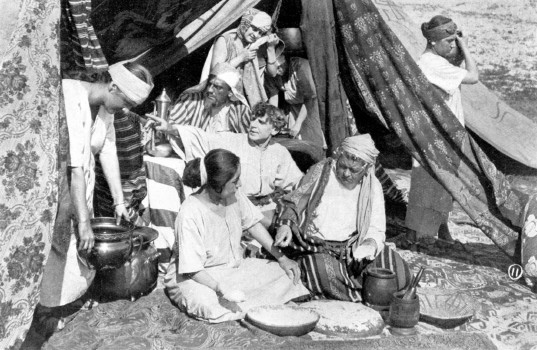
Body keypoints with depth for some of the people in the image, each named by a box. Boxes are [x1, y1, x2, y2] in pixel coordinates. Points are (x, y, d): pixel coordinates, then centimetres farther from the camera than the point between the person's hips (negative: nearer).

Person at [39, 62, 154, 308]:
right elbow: (74, 165, -32)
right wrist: (83, 221, -32)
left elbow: (108, 151, 3)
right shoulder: (72, 100, -29)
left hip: (76, 178, 8)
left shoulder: (106, 105, -3)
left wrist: (119, 201, 3)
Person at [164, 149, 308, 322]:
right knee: (209, 305, -38)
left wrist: (281, 258, 2)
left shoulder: (234, 195, -11)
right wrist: (220, 288, -42)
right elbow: (191, 268, -26)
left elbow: (252, 223, 6)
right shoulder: (190, 214, -30)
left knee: (286, 273, -4)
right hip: (195, 278, -6)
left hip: (234, 268, 6)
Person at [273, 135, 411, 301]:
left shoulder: (372, 187, 3)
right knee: (327, 279, -35)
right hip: (316, 248, -3)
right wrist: (285, 224, -18)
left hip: (352, 248, 3)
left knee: (399, 273, -16)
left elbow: (376, 230, 4)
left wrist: (371, 243, -20)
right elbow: (292, 203, 3)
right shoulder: (320, 171, -4)